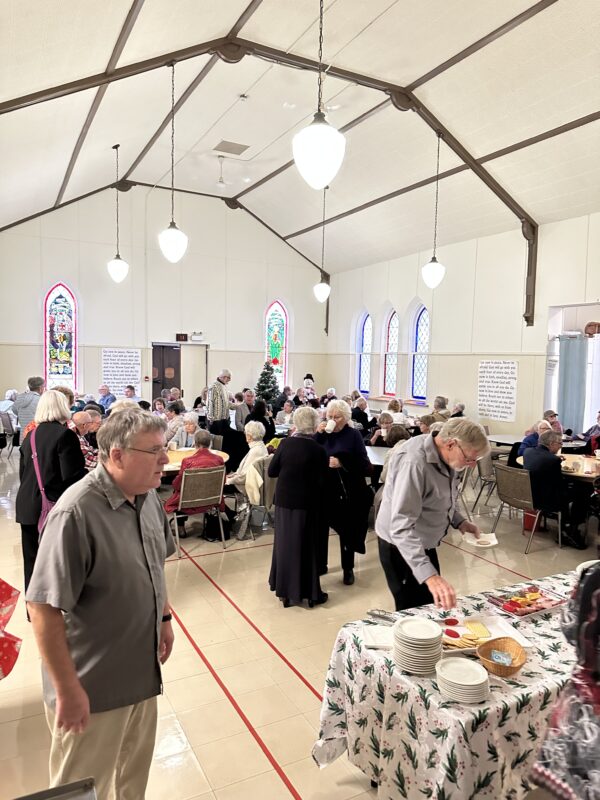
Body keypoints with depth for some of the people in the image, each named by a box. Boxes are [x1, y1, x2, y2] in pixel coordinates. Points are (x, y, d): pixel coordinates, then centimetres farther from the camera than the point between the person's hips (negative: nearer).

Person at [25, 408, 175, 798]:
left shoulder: (149, 495, -4)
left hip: (142, 673, 7)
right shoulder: (77, 513, -29)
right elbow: (44, 606, -25)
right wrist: (67, 690, -20)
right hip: (94, 688, -6)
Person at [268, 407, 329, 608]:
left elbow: (271, 472, 0)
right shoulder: (318, 450, -15)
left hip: (284, 500, 3)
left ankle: (284, 590, 24)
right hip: (306, 503, -3)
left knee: (284, 543, 15)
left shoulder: (285, 443, -6)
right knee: (305, 546, 8)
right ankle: (309, 592, 17)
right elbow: (322, 482, -10)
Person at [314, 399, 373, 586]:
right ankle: (320, 564, 29)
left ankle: (348, 569, 25)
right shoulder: (324, 434, 4)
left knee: (346, 531, 9)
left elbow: (364, 465, -11)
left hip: (347, 492, -3)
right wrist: (317, 434, -13)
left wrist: (342, 463, -23)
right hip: (324, 489, 3)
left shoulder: (353, 435, -6)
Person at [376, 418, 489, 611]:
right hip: (401, 546, -8)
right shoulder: (413, 462, -33)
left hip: (424, 544, 9)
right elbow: (401, 528, -39)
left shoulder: (446, 456, -5)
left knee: (430, 609, 20)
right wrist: (430, 576, -47)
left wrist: (459, 521, -1)